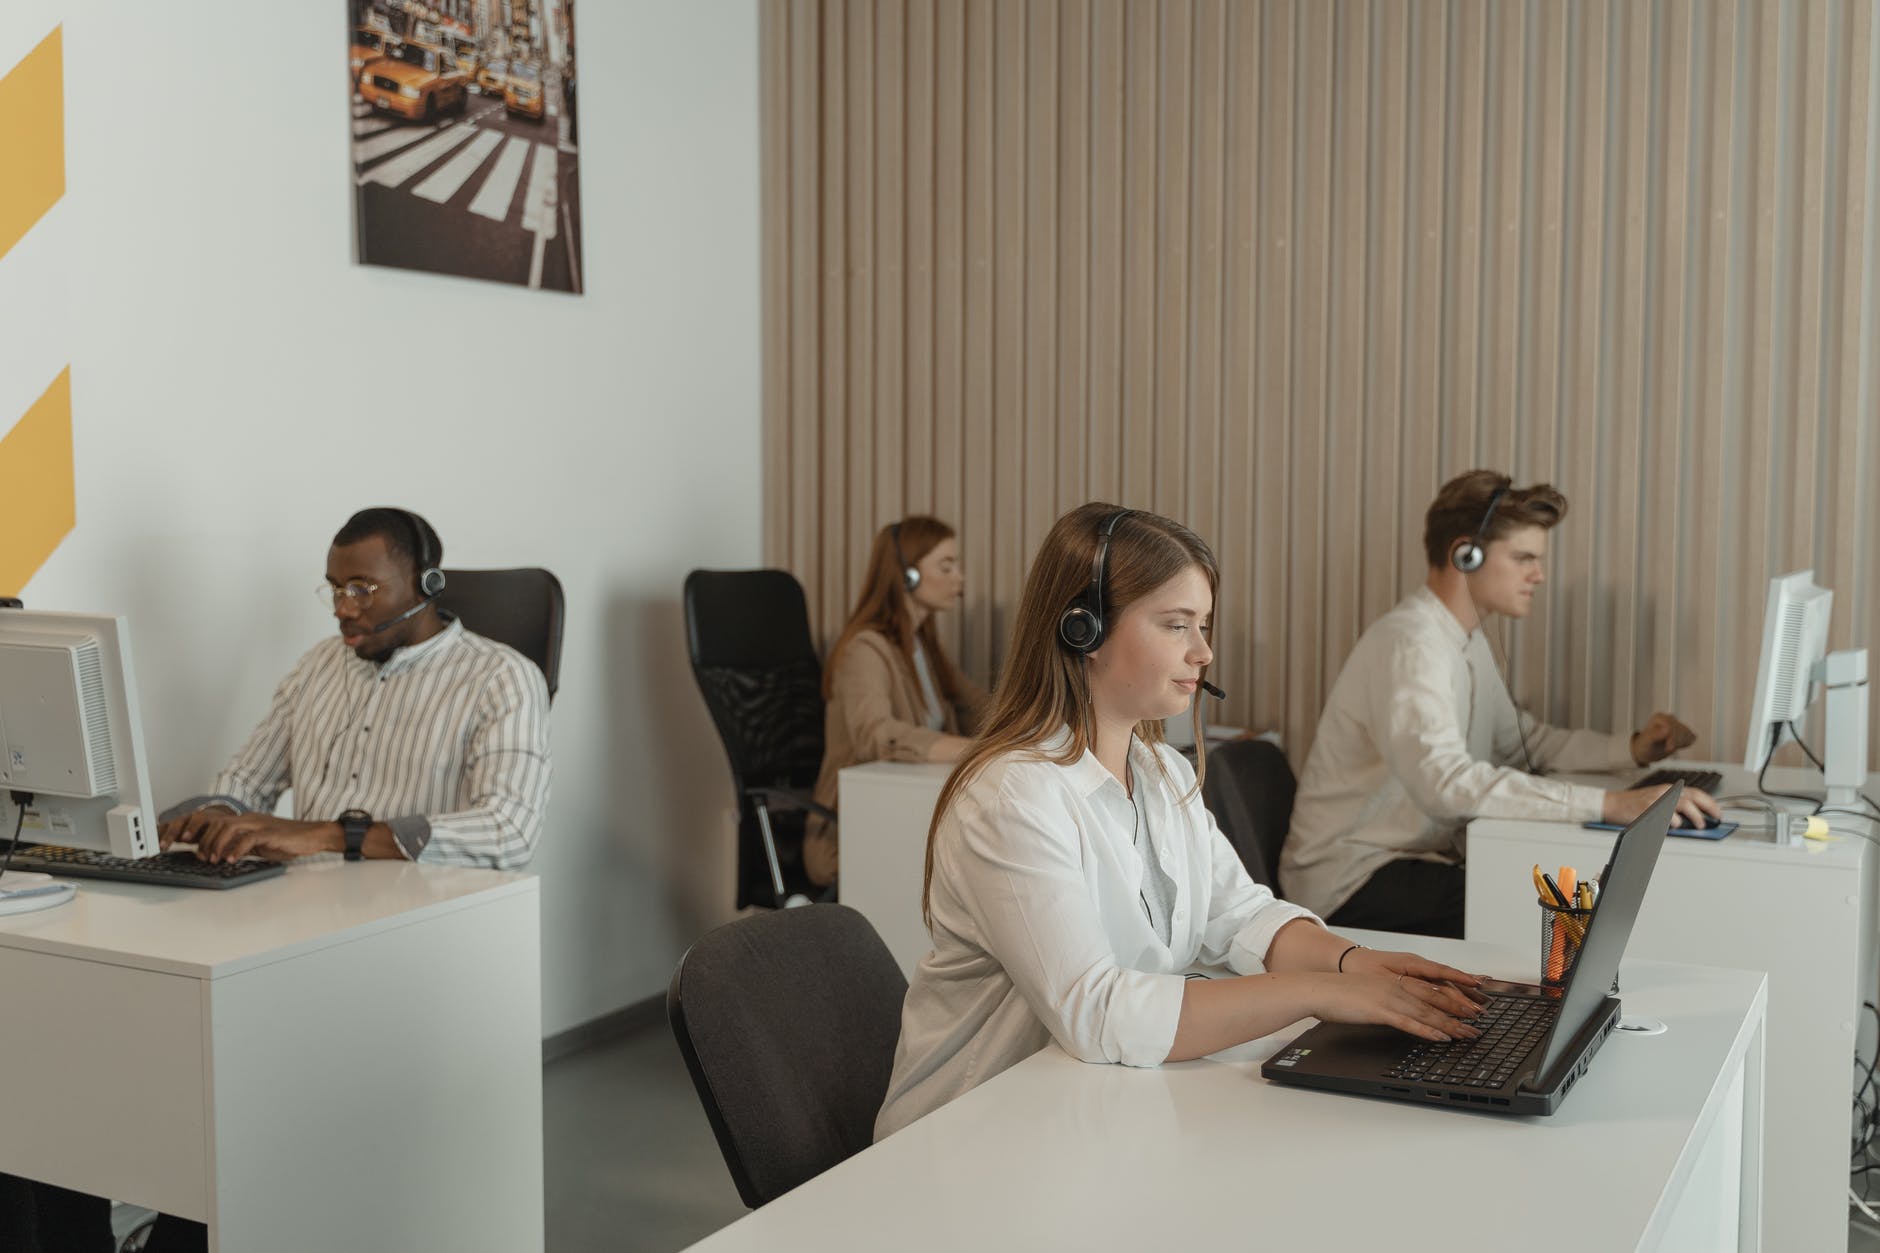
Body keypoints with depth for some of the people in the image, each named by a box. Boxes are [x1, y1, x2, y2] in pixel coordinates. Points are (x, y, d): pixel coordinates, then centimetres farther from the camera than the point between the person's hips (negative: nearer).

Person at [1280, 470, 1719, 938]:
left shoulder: (1468, 639, 12)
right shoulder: (1410, 643, -21)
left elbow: (1522, 741, 21)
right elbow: (1446, 781, -36)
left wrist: (1632, 749, 3)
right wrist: (1608, 804, -39)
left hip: (1418, 860, 9)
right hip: (1352, 883, -9)